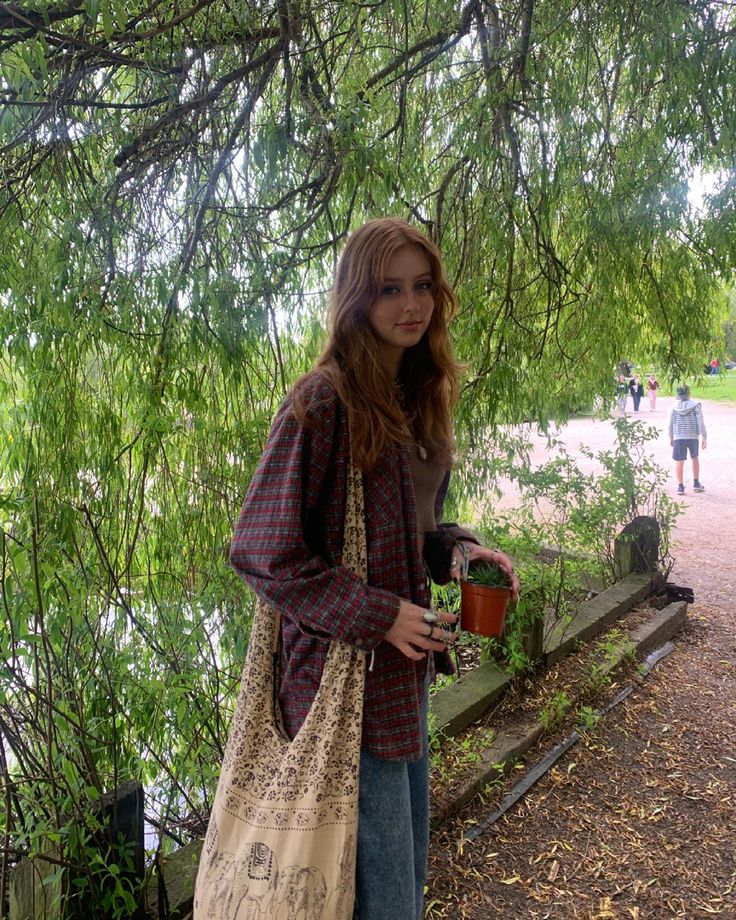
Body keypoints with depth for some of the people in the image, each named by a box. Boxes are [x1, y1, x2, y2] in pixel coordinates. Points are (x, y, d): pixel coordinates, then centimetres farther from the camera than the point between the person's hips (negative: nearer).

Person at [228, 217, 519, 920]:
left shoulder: (420, 397, 6)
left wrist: (456, 548, -4)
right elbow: (262, 551, -17)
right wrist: (378, 616, -20)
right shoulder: (323, 400, -18)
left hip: (406, 670, 8)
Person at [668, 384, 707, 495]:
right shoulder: (695, 406, -7)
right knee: (695, 459, 20)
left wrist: (671, 438, 15)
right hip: (693, 436, 0)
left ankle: (680, 486, 3)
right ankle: (696, 484, 27)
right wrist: (704, 438, -5)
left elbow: (671, 424, 2)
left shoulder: (674, 407, -2)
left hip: (678, 437, 0)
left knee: (679, 462, 4)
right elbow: (701, 422, -9)